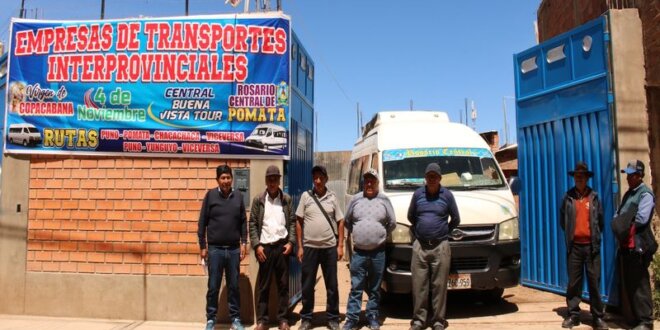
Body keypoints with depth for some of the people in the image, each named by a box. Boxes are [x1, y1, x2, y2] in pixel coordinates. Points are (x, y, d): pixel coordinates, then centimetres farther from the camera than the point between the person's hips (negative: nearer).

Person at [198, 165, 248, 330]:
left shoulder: (238, 196, 4)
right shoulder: (210, 195, -2)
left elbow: (244, 221, 7)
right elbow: (202, 222, 0)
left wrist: (243, 243, 1)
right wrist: (202, 246, -2)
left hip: (234, 249, 2)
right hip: (215, 249, -2)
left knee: (234, 286, 9)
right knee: (213, 287, 6)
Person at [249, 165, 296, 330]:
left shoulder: (287, 199, 5)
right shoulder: (258, 200, 2)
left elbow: (292, 222, 6)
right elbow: (252, 224, 0)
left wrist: (291, 242, -5)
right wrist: (256, 245, -8)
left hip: (282, 246, 1)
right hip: (265, 247, -1)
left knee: (283, 284, 6)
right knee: (263, 285, 5)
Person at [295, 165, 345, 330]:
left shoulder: (332, 197, 3)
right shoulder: (306, 196, 1)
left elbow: (340, 222, 7)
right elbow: (299, 222, 3)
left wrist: (340, 245, 0)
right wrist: (299, 246, -1)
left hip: (329, 247, 1)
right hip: (309, 247, 0)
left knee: (332, 285, 9)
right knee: (307, 285, 8)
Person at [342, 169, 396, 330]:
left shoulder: (384, 200, 0)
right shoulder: (355, 200, 2)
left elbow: (392, 223, 6)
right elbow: (347, 221, 13)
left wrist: (381, 235, 8)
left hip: (378, 252, 0)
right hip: (358, 252, 0)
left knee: (375, 289, 11)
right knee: (356, 288, 3)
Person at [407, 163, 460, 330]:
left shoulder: (447, 195, 2)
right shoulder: (418, 194, 6)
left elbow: (455, 219, 11)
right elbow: (410, 216, 18)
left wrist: (444, 232, 11)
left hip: (440, 247, -1)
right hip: (420, 246, 1)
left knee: (439, 285, 3)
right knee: (419, 285, 3)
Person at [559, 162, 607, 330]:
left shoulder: (594, 197, 6)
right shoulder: (568, 197, 5)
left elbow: (600, 219, 10)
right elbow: (562, 220, 11)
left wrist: (595, 237, 7)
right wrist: (570, 234, 8)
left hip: (591, 245, 0)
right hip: (574, 246, 0)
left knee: (594, 281, 2)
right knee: (573, 282, 4)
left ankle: (598, 316, 12)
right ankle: (573, 315, 13)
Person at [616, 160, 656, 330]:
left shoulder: (645, 194, -9)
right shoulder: (628, 193, 17)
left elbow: (641, 219, -19)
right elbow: (618, 214, 18)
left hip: (638, 245, -9)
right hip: (625, 244, 9)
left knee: (639, 284, -3)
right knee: (628, 283, 14)